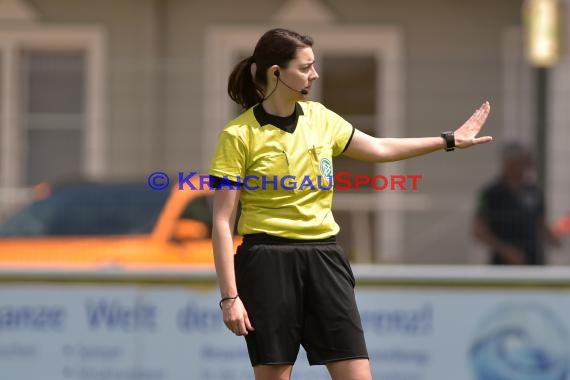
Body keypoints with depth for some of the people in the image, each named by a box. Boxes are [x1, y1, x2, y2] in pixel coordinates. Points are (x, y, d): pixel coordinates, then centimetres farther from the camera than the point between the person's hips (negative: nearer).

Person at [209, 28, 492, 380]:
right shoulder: (239, 135, -8)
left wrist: (450, 139, 22)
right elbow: (223, 222, -9)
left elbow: (379, 149, 23)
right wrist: (230, 297, -14)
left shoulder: (319, 117, 8)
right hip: (268, 261, -5)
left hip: (323, 257, 5)